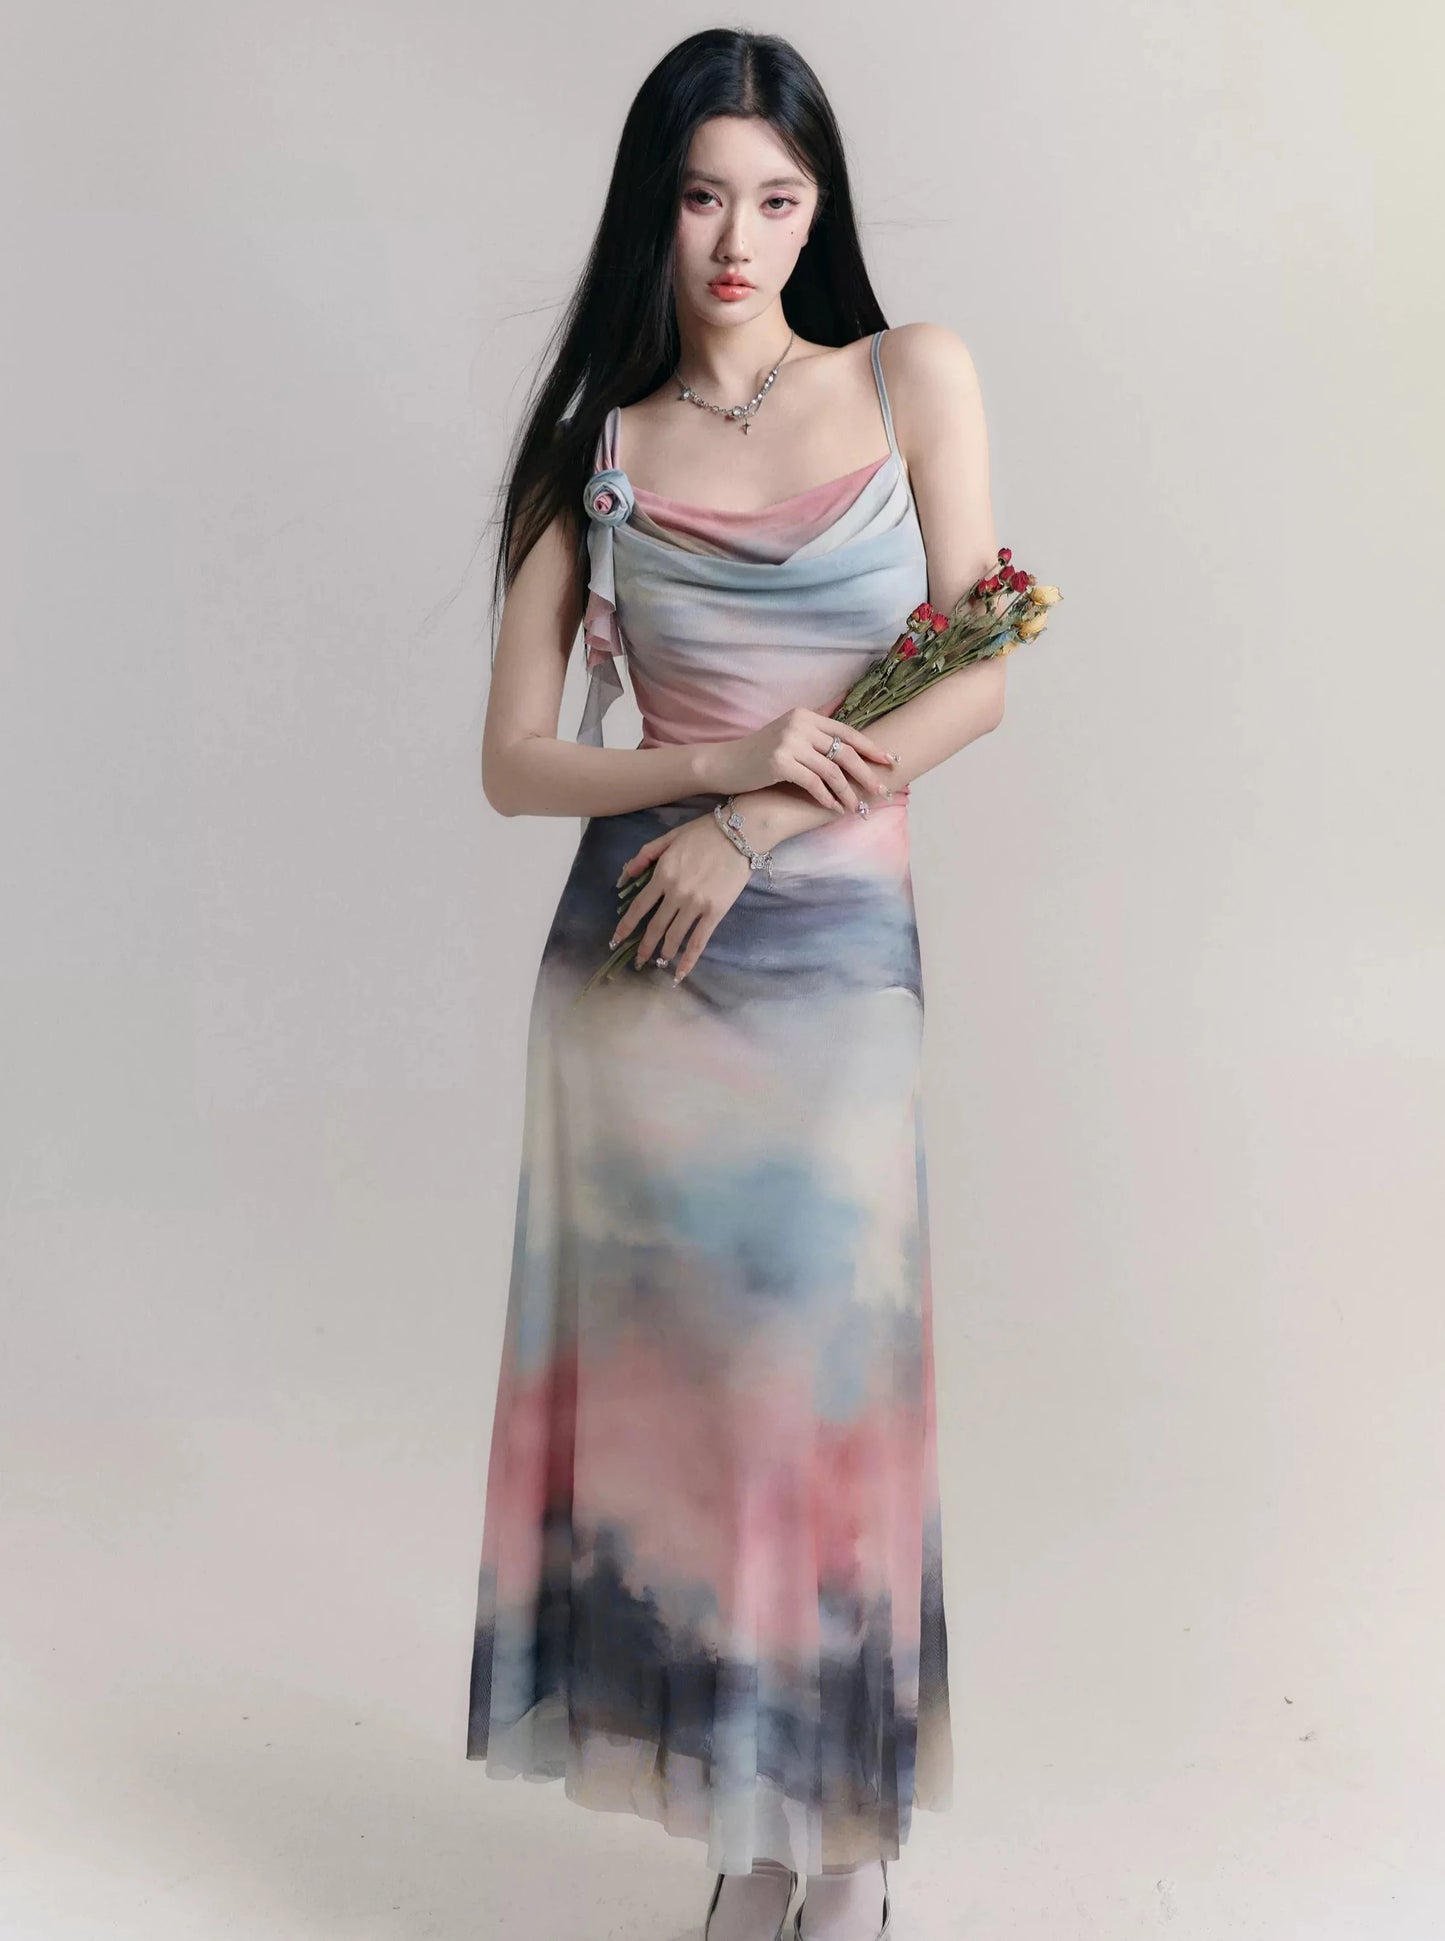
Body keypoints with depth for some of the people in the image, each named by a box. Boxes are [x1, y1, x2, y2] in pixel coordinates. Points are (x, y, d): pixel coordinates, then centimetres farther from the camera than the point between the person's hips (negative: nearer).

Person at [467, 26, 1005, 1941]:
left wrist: (754, 826, -11)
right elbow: (517, 761, 4)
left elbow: (979, 675, -3)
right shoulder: (596, 448, 8)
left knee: (822, 1374, 3)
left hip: (830, 957, -1)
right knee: (672, 1380, 4)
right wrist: (726, 759, -12)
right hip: (630, 966, 1)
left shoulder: (916, 380, 6)